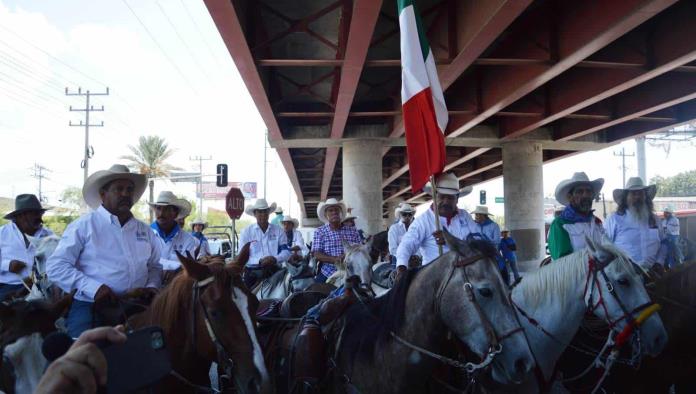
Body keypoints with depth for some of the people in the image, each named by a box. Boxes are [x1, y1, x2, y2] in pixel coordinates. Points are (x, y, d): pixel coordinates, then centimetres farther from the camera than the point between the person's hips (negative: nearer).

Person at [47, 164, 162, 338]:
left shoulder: (145, 230, 15)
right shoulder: (84, 225, 0)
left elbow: (154, 266, 24)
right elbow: (56, 266, -6)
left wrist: (152, 285, 3)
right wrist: (93, 288, -16)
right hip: (90, 307, -4)